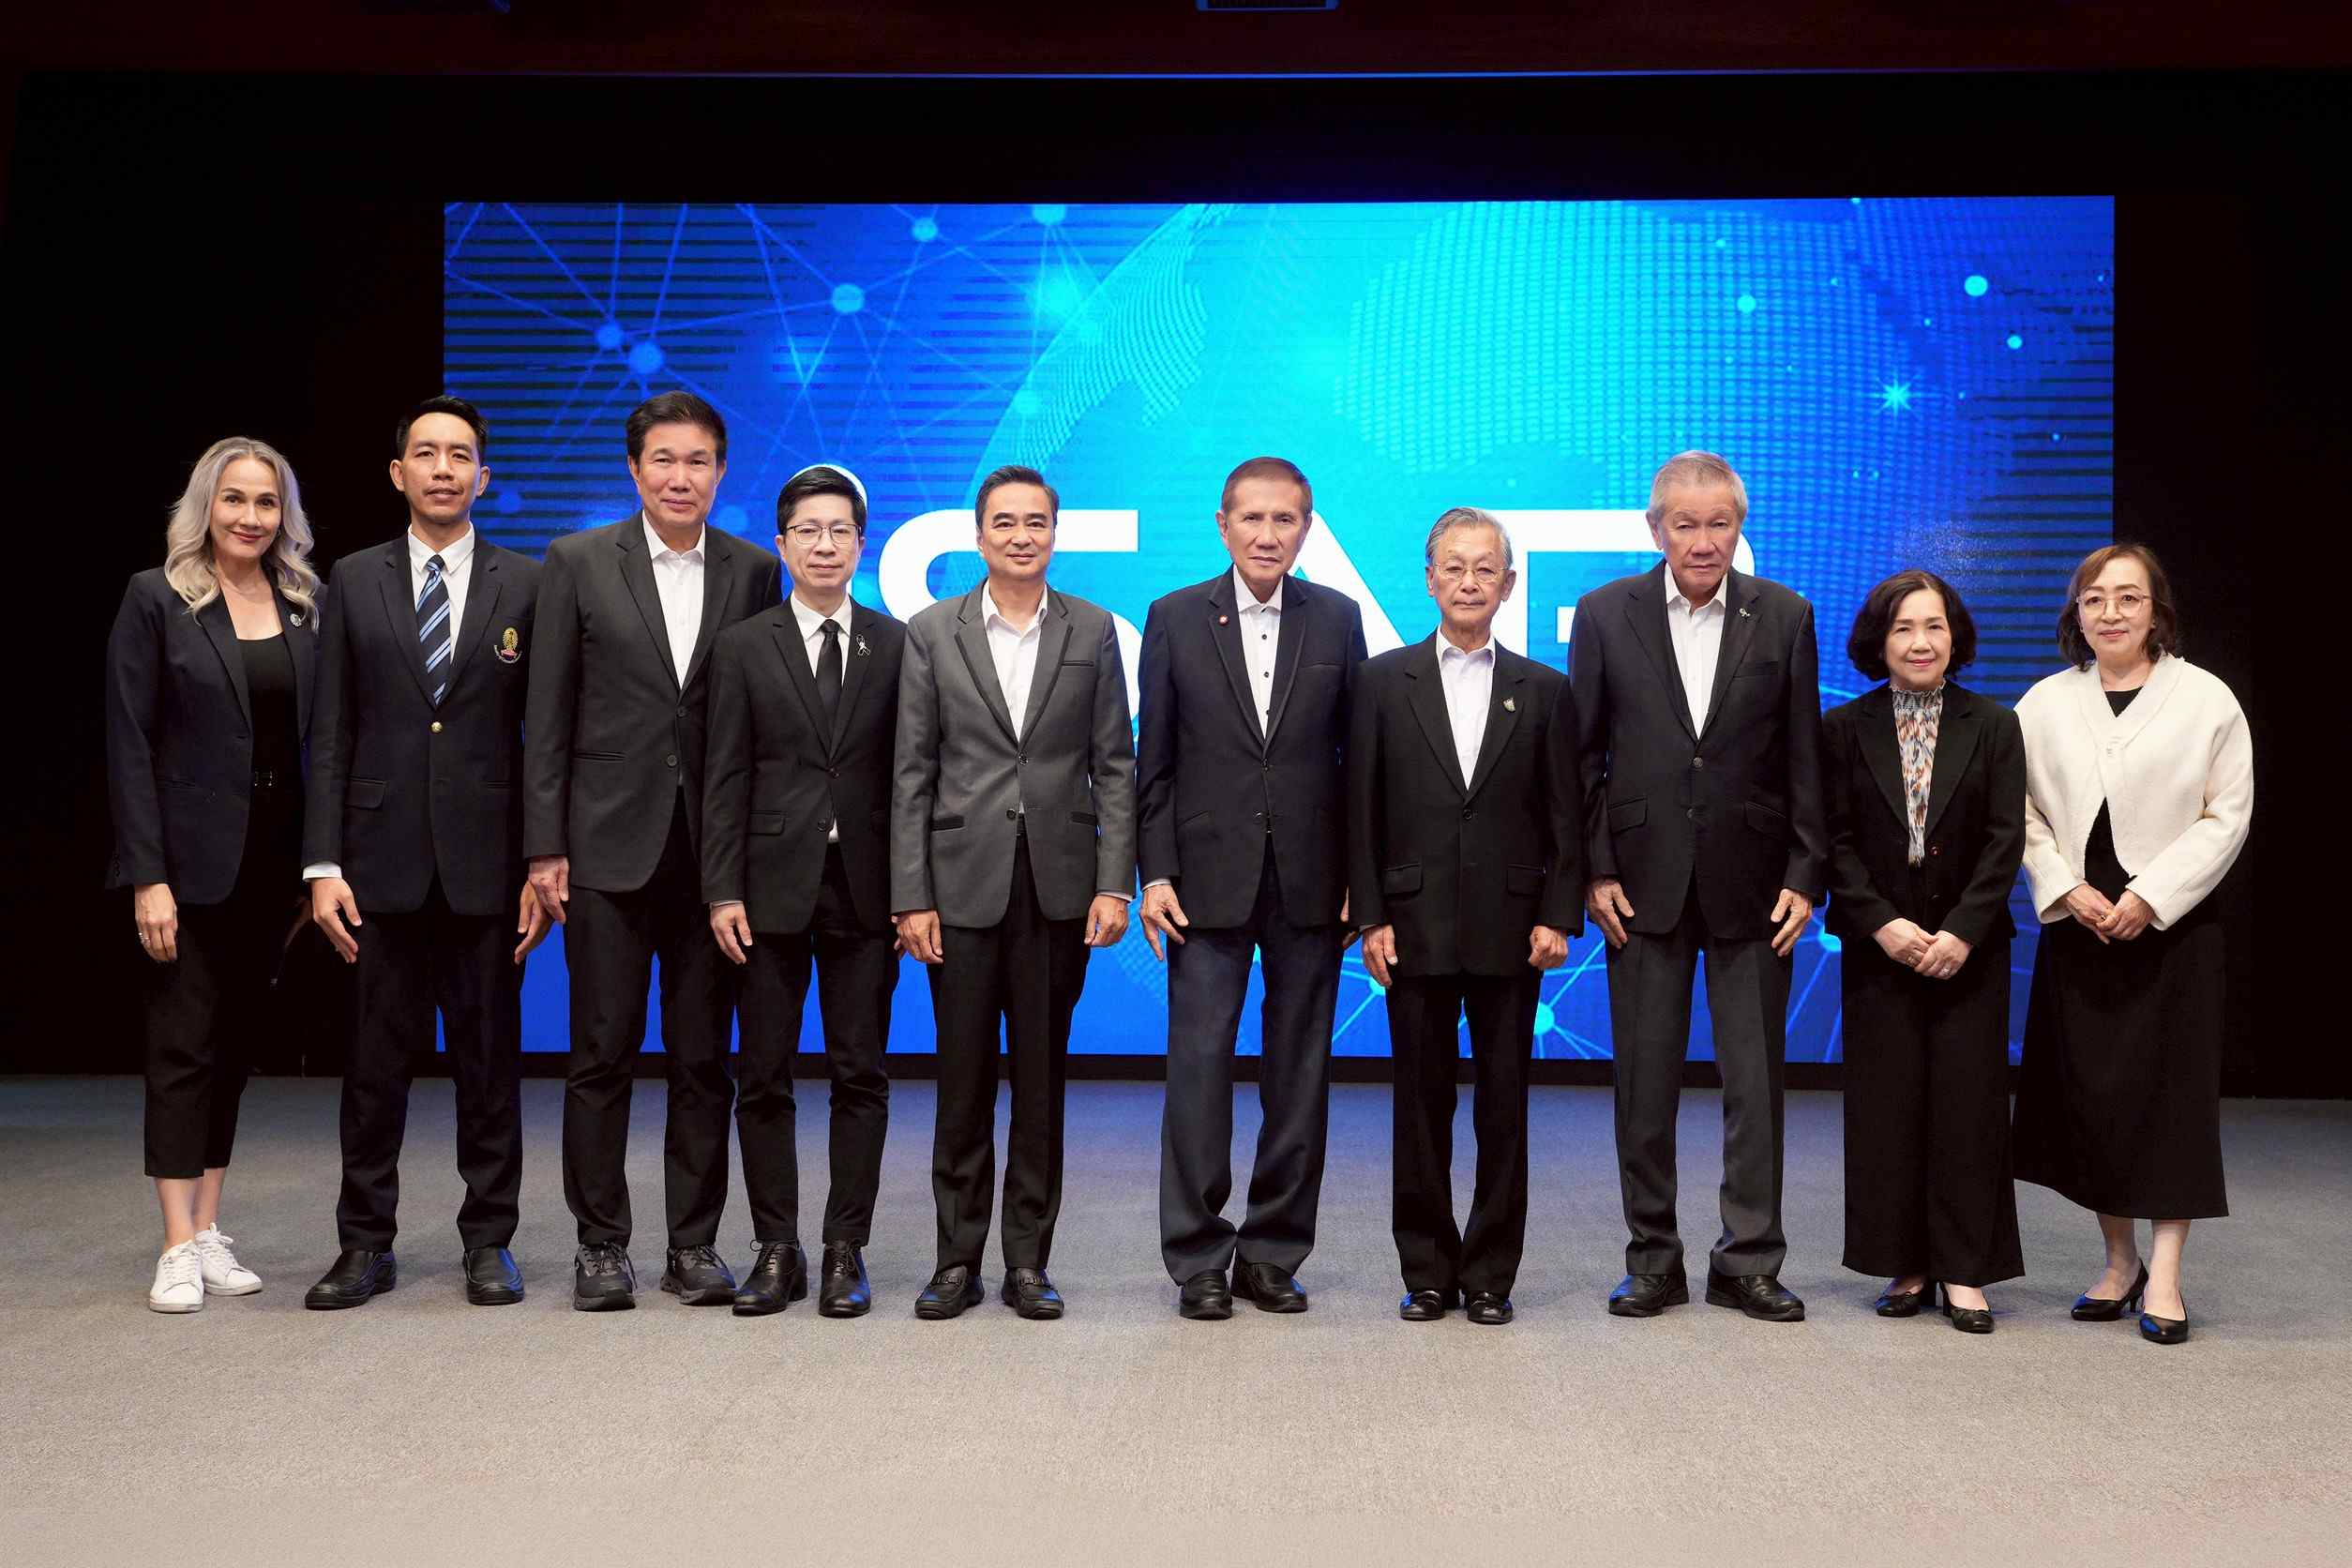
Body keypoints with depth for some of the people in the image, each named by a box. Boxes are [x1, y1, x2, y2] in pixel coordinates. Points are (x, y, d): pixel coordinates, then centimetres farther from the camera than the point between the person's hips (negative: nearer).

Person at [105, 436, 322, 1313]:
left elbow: (319, 738, 8)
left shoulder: (306, 606, 7)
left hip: (275, 859, 4)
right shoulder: (157, 600, -4)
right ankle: (179, 1249, 4)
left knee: (236, 1044, 10)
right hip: (192, 860, -4)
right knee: (183, 1048, -1)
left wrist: (318, 869, 3)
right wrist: (146, 877, -13)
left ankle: (209, 1231, 18)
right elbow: (129, 746, -7)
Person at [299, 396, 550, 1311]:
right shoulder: (354, 582, 8)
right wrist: (323, 865, -3)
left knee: (490, 1061, 6)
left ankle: (489, 1241, 17)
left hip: (486, 862, -1)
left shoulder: (524, 585, 4)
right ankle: (366, 1244, 19)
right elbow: (331, 735, 5)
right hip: (382, 860, 1)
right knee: (376, 1061, 7)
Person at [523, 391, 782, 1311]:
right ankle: (601, 1246, 15)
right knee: (603, 1055, 4)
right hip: (610, 845, -1)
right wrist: (545, 846, -4)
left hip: (714, 848, 2)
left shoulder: (752, 572, 6)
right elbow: (548, 716, 1)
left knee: (704, 1057, 7)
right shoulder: (578, 563, 2)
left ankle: (694, 1245, 16)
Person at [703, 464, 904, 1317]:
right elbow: (726, 779, 2)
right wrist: (723, 891, -6)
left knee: (861, 1076, 4)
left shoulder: (895, 645, 5)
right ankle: (776, 1250, 14)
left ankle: (846, 1251, 12)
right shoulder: (743, 646, 5)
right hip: (772, 887, 0)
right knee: (764, 1078, 4)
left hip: (864, 889, 0)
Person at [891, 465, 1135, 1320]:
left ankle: (1028, 1262, 16)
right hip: (963, 885, 0)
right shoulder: (931, 633, 4)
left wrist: (1114, 884, -4)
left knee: (1042, 1080, 7)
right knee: (963, 1080, 5)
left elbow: (1114, 766, 4)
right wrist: (911, 896, -4)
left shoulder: (1092, 631, 6)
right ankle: (957, 1260, 15)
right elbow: (912, 774, 2)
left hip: (1058, 886, 1)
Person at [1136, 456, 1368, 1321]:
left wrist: (1357, 878, 0)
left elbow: (1356, 754, 5)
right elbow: (1155, 761, 3)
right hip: (1209, 880, -1)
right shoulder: (1176, 618, 3)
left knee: (1299, 1073, 7)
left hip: (1309, 882, 1)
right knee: (1200, 1067, -1)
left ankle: (1273, 1254, 18)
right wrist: (1156, 873, -4)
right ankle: (1198, 1260, 10)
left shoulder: (1337, 618, 5)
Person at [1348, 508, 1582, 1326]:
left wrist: (1559, 916, -3)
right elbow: (1362, 809, 3)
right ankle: (1427, 1271, 17)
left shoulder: (1544, 690, 7)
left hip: (1510, 930, 0)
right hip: (1415, 928, 0)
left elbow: (1564, 816, 6)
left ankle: (1490, 1273, 16)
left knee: (1504, 1106, 5)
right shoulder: (1384, 680, 5)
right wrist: (1371, 917, -3)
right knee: (1421, 1104, 6)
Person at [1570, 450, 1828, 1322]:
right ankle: (1653, 1260, 18)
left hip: (1751, 882, 0)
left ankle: (1748, 1263, 16)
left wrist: (1806, 876, -2)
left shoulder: (1784, 618, 3)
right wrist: (1594, 871, -3)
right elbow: (1584, 757, 3)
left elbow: (1804, 759, 4)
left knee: (1756, 1079, 4)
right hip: (1644, 882, 0)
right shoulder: (1605, 614, 2)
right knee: (1645, 1081, 6)